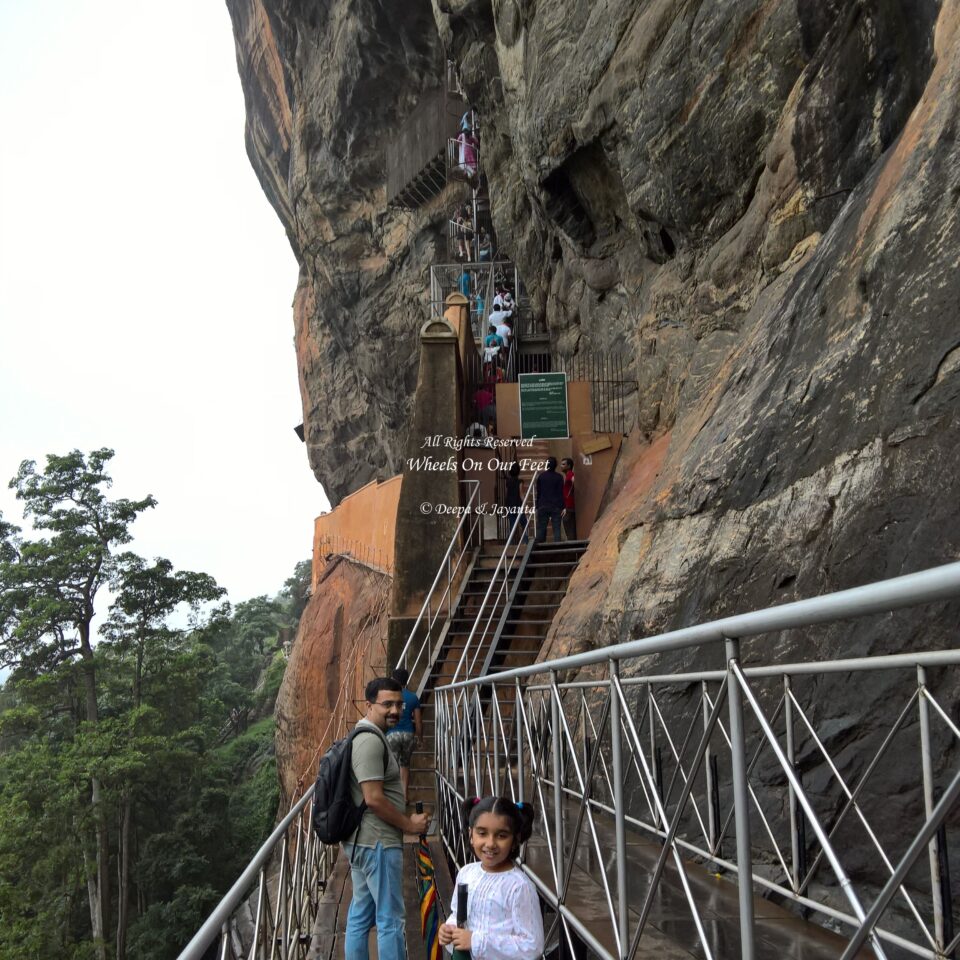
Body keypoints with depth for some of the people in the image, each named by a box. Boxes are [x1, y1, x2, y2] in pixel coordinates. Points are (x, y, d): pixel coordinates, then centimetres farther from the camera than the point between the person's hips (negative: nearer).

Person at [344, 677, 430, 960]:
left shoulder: (368, 737, 14)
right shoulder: (371, 740, -20)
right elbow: (374, 798, -24)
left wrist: (405, 822, 17)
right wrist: (409, 824, -13)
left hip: (363, 841, 10)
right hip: (378, 843, -10)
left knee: (360, 916, 14)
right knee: (390, 919, -2)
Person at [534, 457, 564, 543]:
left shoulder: (541, 476, 4)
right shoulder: (559, 477, -2)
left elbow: (538, 493, 8)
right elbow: (560, 493, -4)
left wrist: (537, 506, 12)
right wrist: (562, 507, -1)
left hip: (543, 506, 2)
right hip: (555, 507, -2)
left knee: (541, 529, 5)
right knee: (556, 529, 0)